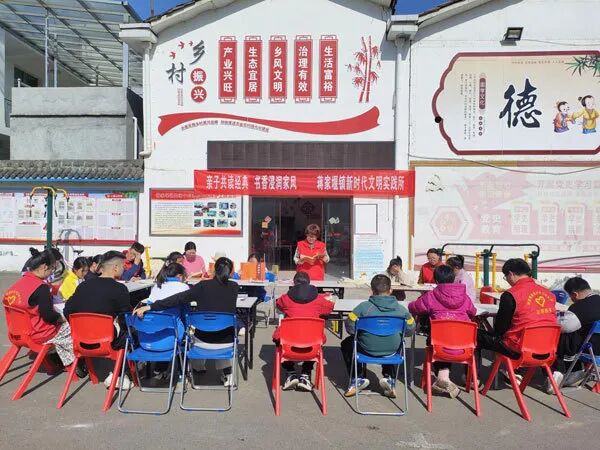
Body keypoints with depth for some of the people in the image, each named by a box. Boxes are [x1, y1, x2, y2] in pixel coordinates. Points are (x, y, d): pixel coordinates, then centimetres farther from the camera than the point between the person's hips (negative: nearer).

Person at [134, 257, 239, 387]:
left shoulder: (204, 286, -10)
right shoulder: (234, 287, -3)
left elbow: (179, 298, -19)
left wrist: (149, 307, -20)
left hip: (204, 340, -1)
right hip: (227, 342, 2)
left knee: (194, 336, 34)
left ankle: (198, 369, 52)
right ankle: (227, 372, 26)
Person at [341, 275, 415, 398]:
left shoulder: (363, 307, -16)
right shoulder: (401, 309, -10)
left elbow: (350, 327, -10)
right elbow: (410, 330, 1)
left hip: (367, 349, -2)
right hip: (392, 351, 2)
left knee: (347, 344, 29)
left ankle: (358, 378, 19)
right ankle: (389, 378, 25)